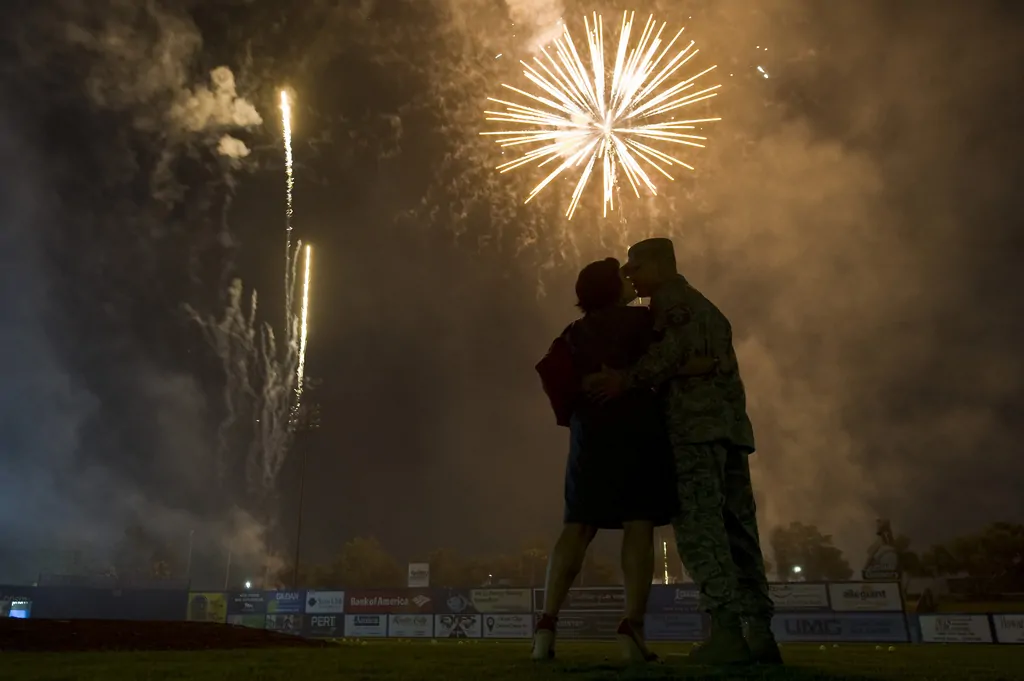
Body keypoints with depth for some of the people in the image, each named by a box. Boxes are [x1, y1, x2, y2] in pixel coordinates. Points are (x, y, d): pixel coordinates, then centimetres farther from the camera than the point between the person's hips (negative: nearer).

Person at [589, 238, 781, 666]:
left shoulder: (671, 297, 4)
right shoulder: (707, 308, 31)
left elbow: (677, 346, -15)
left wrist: (627, 379, -20)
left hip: (695, 423, -9)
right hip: (730, 423, 9)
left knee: (698, 527, -12)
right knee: (737, 530, 4)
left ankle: (726, 631, -17)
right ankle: (760, 634, 2)